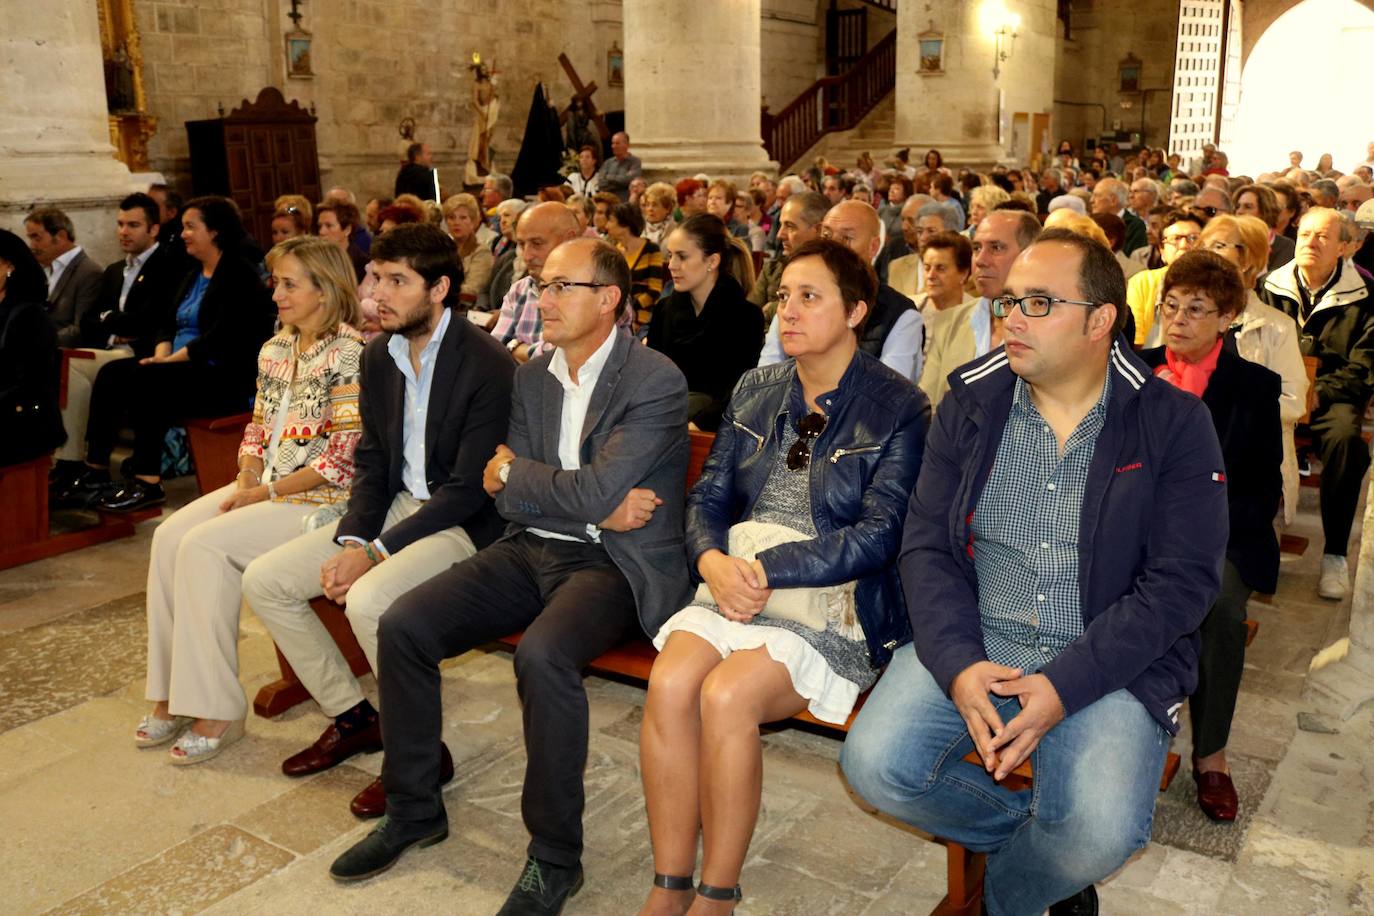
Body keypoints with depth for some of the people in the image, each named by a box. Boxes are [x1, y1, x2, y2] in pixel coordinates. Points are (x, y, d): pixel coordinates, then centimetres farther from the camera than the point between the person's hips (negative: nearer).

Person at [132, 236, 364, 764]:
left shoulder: (349, 354, -12)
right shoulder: (275, 350, 13)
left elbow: (340, 459, -17)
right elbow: (257, 430, 17)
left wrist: (265, 493, -14)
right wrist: (245, 483, -2)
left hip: (320, 498, -8)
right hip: (262, 487, 8)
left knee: (206, 546, -23)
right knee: (170, 536, -11)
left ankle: (215, 709, -13)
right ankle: (173, 695, -3)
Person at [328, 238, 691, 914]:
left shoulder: (656, 383, -11)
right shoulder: (532, 377, 11)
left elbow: (596, 491, -21)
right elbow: (508, 499, 4)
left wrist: (512, 470, -5)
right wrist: (600, 509, -10)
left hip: (612, 562, -7)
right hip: (531, 550, 7)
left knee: (541, 654, -35)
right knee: (401, 627, -8)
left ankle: (555, 858, -13)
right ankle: (414, 809, 13)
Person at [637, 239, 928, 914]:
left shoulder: (898, 408, -3)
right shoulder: (756, 390, 14)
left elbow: (876, 535, -11)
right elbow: (708, 497, 13)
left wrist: (764, 568, -18)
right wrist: (714, 561, -10)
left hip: (836, 605, -4)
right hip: (734, 588, 5)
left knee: (726, 694, -29)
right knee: (669, 683, -24)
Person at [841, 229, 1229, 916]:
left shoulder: (1173, 425, -2)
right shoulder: (969, 404, 5)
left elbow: (1182, 581, -8)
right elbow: (927, 548, 0)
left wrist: (1065, 685, -19)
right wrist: (959, 664, -17)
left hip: (1109, 658, -2)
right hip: (971, 642, 3)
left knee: (1100, 833, -26)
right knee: (875, 765, -20)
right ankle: (1033, 834, 11)